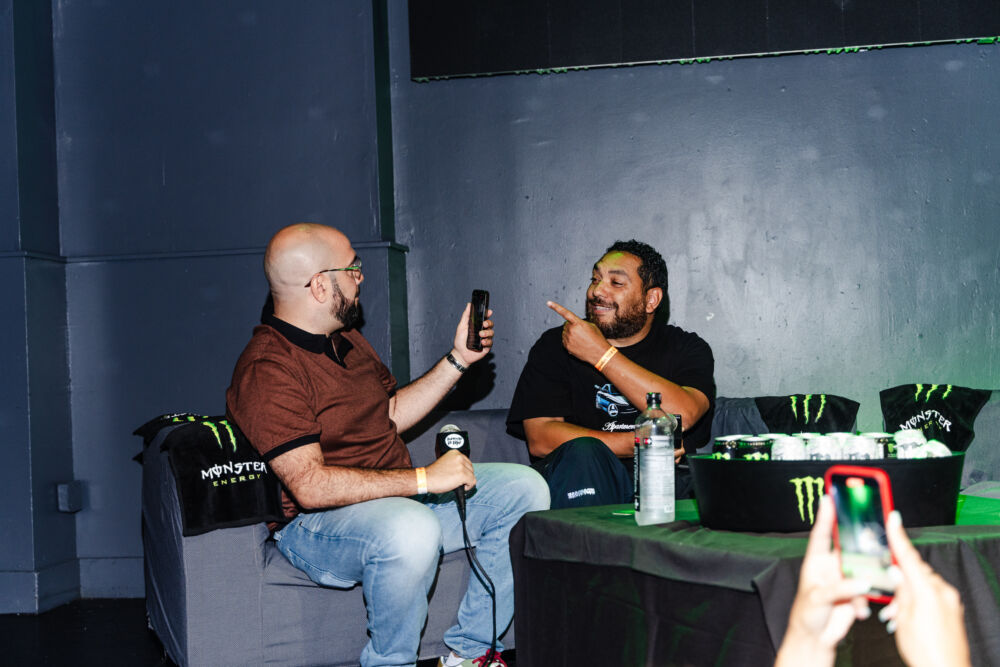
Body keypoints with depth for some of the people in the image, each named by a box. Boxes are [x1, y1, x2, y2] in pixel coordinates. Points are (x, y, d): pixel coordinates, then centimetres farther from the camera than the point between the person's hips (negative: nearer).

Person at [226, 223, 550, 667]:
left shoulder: (347, 340, 14)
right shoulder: (268, 369, -19)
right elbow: (310, 486, -28)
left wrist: (458, 360, 17)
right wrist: (423, 479, -27)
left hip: (398, 496, 10)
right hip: (315, 524, -9)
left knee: (524, 488, -2)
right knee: (411, 528, -41)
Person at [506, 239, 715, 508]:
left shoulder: (686, 348, 9)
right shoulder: (555, 345, 9)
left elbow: (683, 416, -13)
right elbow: (540, 438, -4)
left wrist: (600, 354, -11)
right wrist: (639, 444, -11)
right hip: (580, 484, 1)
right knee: (582, 453, -32)